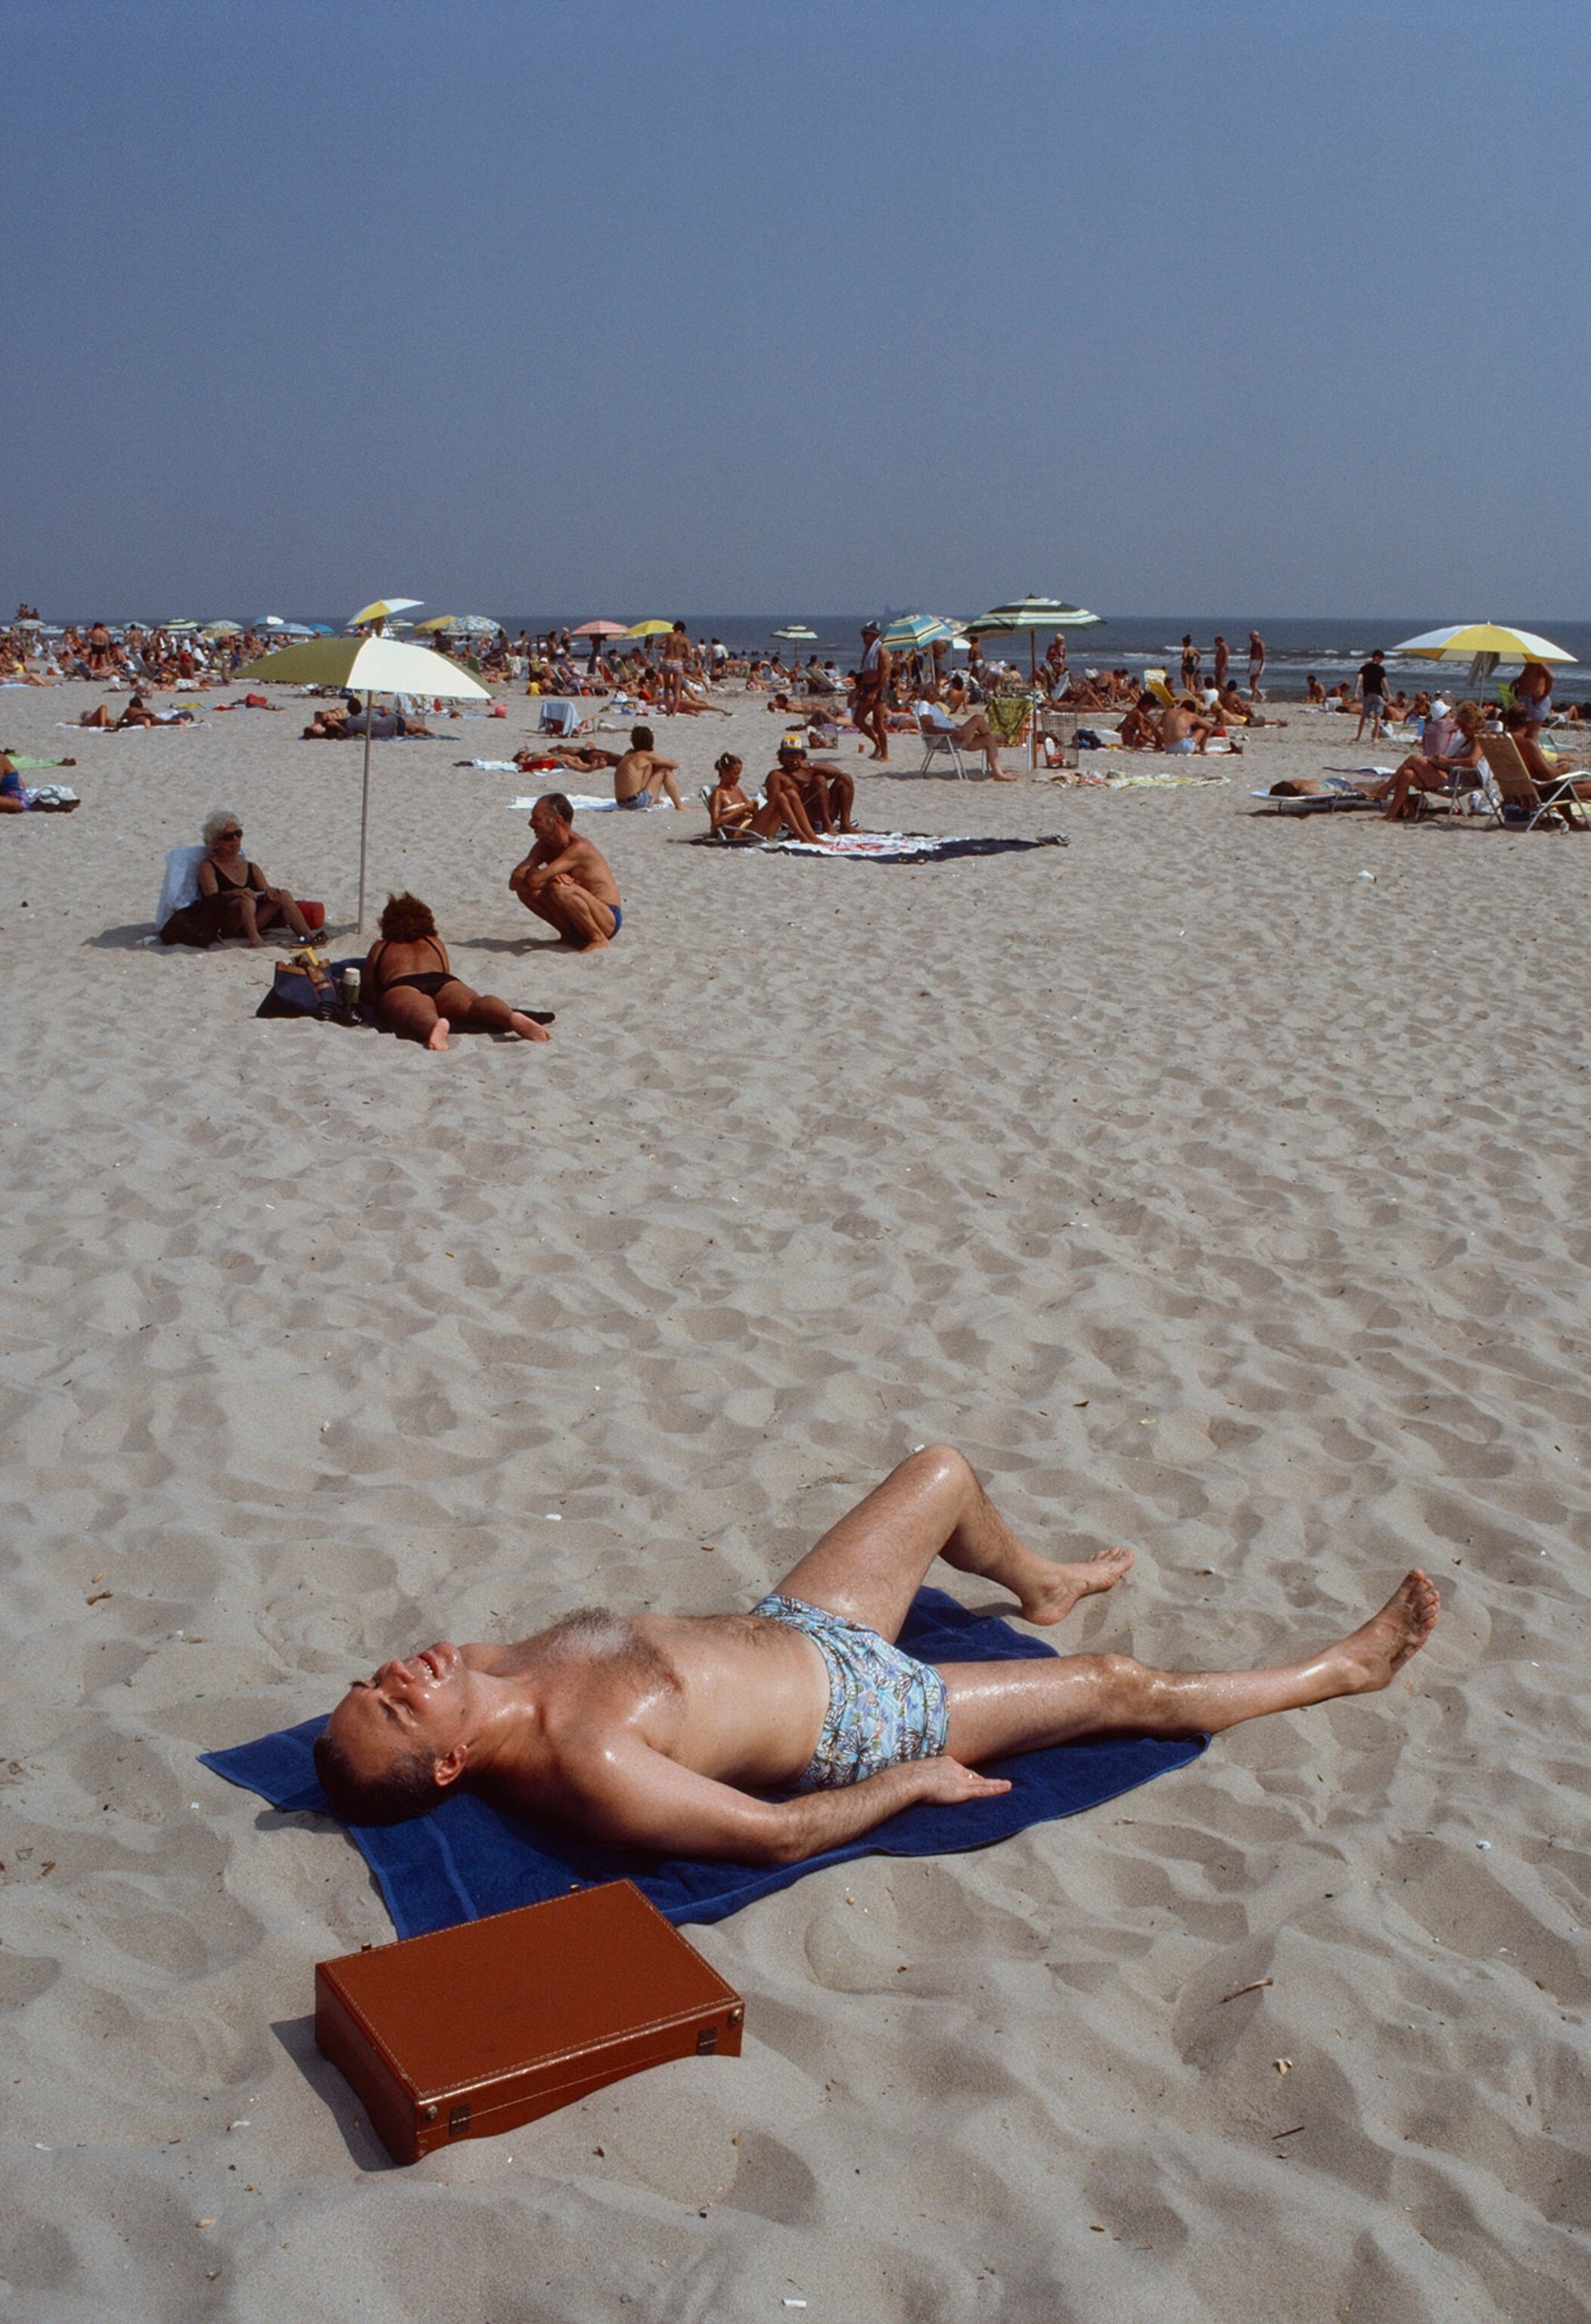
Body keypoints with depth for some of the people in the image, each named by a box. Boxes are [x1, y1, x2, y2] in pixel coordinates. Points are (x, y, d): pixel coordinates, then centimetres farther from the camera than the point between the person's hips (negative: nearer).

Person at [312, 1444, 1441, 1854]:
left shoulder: (498, 1673, -13)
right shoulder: (588, 1769, -35)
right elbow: (778, 1832, -30)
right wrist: (918, 1782, -19)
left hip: (782, 1624, 8)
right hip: (859, 1713, -8)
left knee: (945, 1471, 19)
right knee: (1120, 1685, 2)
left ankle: (1042, 1583, 54)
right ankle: (1351, 1664, 27)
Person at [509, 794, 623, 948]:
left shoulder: (579, 847, -24)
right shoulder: (544, 846, 3)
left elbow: (534, 880, -31)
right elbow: (514, 881, -9)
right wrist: (550, 877, -23)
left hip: (608, 920, -8)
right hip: (576, 922, 8)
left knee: (560, 889, -33)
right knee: (525, 890, -4)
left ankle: (600, 939, -15)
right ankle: (569, 935, 7)